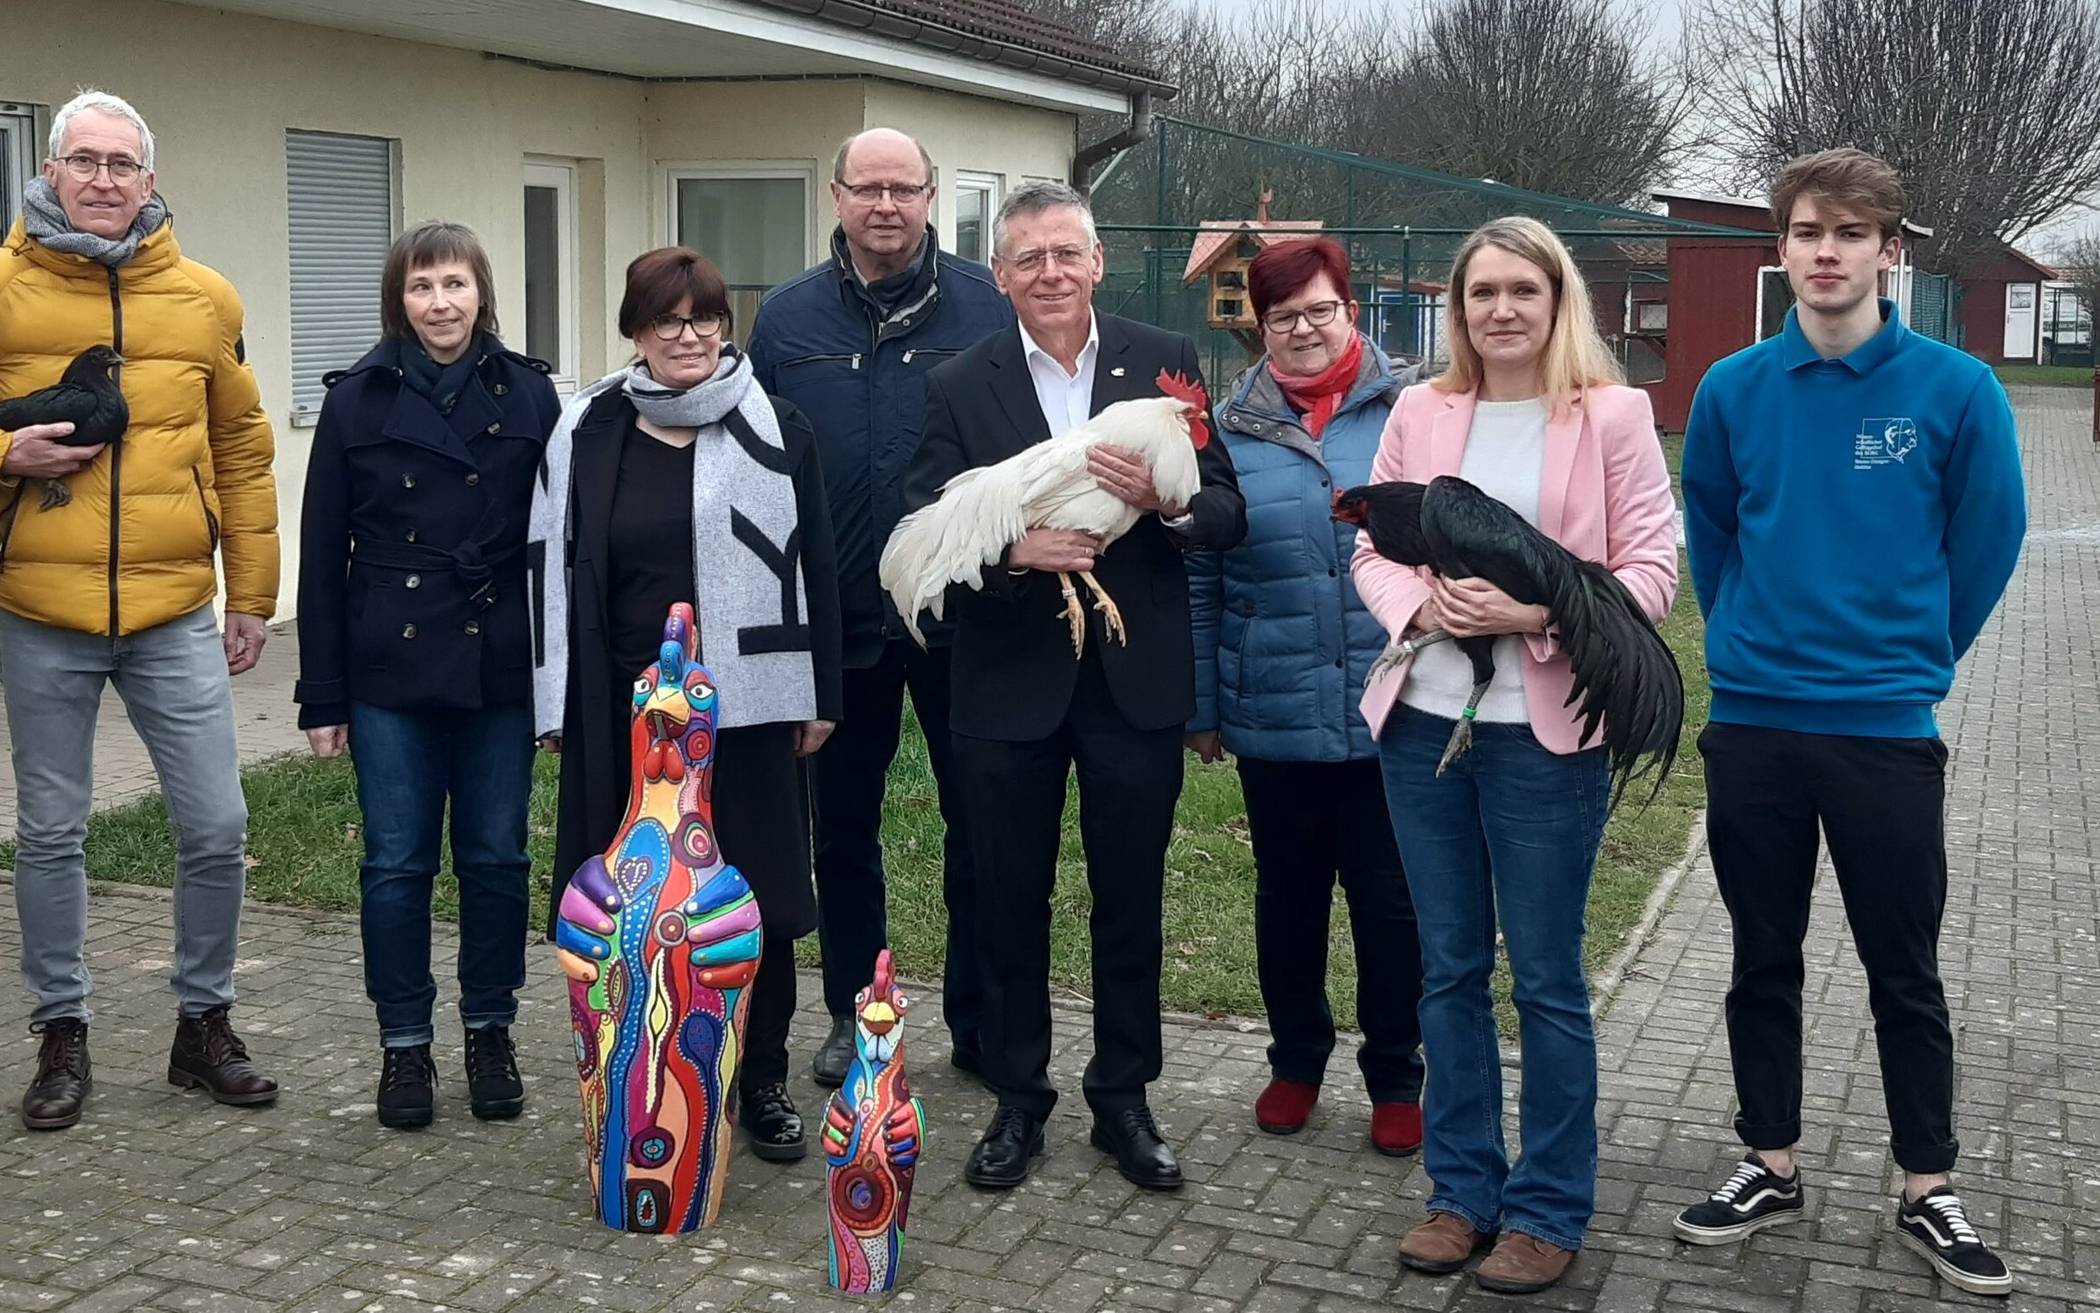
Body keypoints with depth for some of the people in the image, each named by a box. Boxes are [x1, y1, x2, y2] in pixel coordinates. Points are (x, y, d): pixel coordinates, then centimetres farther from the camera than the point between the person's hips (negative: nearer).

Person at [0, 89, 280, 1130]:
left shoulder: (203, 298, 4)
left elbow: (240, 454, 10)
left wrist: (252, 596, 9)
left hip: (176, 616, 1)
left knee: (216, 829, 3)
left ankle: (204, 1024, 22)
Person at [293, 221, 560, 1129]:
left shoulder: (529, 395, 2)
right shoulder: (358, 401, 2)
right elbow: (323, 554, 3)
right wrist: (322, 695, 0)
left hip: (501, 670, 0)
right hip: (391, 672, 0)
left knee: (496, 857, 8)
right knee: (396, 863, 5)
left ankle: (490, 1032, 22)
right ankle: (403, 1042, 18)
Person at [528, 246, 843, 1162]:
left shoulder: (774, 430, 2)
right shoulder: (586, 433, 5)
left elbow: (813, 566, 2)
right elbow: (553, 566, 7)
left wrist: (819, 698, -1)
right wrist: (558, 705, 3)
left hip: (745, 704, -1)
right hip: (621, 710, 1)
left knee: (754, 892, 5)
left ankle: (763, 1082, 19)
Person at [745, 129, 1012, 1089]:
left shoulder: (985, 307, -2)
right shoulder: (788, 318, 4)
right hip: (837, 620, 2)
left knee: (980, 823, 6)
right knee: (842, 826, 13)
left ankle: (981, 1019, 21)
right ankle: (852, 1012, 28)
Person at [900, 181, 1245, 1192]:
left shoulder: (1165, 363, 1)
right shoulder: (959, 387, -1)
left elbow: (1228, 517, -1)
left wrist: (1163, 499, -21)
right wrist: (1011, 547, -24)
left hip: (1137, 681, 0)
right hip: (1010, 684, 0)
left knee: (1130, 901, 11)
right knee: (1011, 902, 11)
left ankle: (1123, 1099, 26)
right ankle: (1017, 1100, 27)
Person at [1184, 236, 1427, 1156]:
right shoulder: (1227, 428, 3)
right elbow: (1198, 582, 6)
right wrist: (1201, 707, 5)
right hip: (1275, 719, 2)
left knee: (1390, 899, 8)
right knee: (1287, 896, 14)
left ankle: (1396, 1078, 25)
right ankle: (1296, 1060, 33)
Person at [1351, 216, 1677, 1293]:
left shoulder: (1612, 415, -3)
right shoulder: (1419, 413, 7)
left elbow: (1652, 569, -6)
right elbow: (1371, 549, 9)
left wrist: (1539, 611, -20)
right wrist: (1420, 603, -12)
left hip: (1546, 731, -4)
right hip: (1422, 721, 4)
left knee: (1546, 979, 4)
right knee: (1449, 968, 13)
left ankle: (1549, 1211, 18)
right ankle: (1463, 1190, 26)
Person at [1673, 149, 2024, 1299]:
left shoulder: (1954, 390, -8)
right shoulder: (1734, 389, -1)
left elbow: (1987, 539, 3)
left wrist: (1910, 653, 9)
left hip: (1887, 728, -2)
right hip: (1751, 723, 2)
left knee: (1904, 973, 8)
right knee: (1763, 959, 13)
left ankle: (1928, 1193, 22)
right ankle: (1772, 1167, 27)